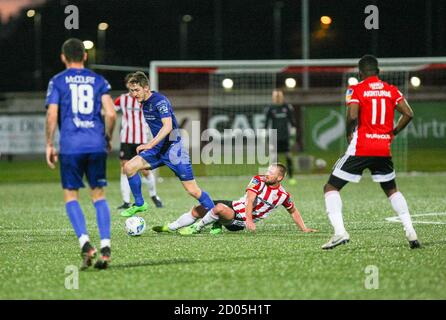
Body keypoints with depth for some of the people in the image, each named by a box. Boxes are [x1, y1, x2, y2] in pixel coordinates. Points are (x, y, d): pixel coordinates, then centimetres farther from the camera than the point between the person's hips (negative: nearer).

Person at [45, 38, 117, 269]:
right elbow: (111, 114, 1)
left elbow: (52, 115, -4)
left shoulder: (57, 81, 4)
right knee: (99, 195, 10)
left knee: (71, 195, 6)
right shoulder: (98, 81, 10)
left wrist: (49, 145, 4)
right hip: (97, 145, 2)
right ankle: (105, 246, -2)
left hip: (70, 146, -2)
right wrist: (108, 138, 16)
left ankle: (85, 242, -13)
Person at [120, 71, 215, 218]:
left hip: (173, 148, -8)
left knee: (192, 190, -9)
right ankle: (139, 204, 9)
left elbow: (168, 126, -28)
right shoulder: (144, 102, 10)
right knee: (129, 167, -7)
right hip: (158, 148, 8)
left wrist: (150, 145, -33)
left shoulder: (160, 101, -17)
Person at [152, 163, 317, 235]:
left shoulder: (283, 195, -6)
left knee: (219, 208, -34)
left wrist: (304, 229, 6)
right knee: (197, 210, 0)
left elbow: (293, 211, 12)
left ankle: (197, 228, -9)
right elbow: (250, 199, -19)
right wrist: (249, 218, -36)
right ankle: (170, 227, 22)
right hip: (235, 206, 3)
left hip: (239, 222, -3)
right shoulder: (258, 181, -6)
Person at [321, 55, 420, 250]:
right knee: (391, 190, 24)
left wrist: (349, 134, 1)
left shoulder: (355, 90, -4)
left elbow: (352, 116, -17)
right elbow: (408, 114, 1)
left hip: (361, 148, -4)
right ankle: (410, 232, 11)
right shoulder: (391, 90, 8)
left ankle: (339, 232, -14)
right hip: (384, 149, 4)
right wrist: (393, 133, 14)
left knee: (331, 188, 4)